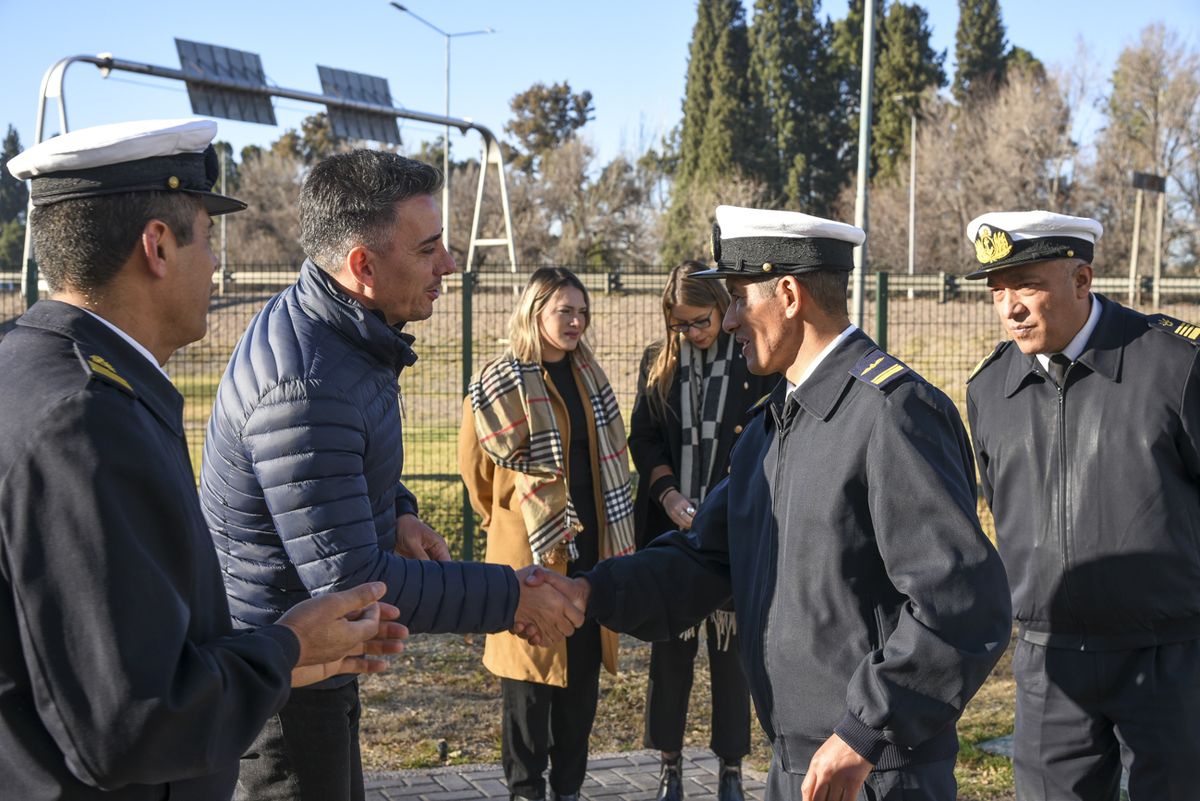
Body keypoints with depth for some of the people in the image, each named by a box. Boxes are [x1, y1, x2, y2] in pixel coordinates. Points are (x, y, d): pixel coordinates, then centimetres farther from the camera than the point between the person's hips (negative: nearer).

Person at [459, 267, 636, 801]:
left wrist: (612, 534, 12)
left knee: (583, 671, 10)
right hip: (530, 550, -6)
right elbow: (478, 466, -2)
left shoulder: (588, 376, 10)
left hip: (589, 547, 6)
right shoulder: (500, 384, -9)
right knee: (530, 673, 2)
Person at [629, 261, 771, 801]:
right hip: (671, 528, 2)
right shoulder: (657, 363, 7)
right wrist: (670, 497, -8)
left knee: (730, 645, 3)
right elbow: (642, 438, 7)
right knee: (670, 645, 6)